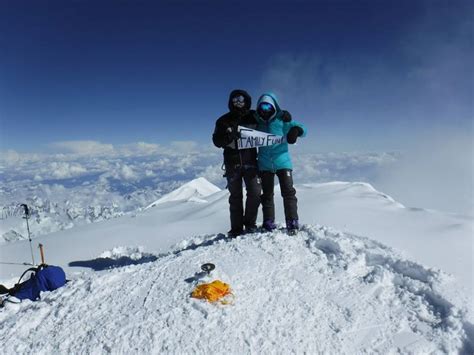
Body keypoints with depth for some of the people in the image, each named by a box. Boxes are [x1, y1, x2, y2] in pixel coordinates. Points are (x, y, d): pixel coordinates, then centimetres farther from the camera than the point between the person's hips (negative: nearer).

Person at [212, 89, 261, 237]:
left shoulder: (253, 117, 4)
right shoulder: (223, 121, 3)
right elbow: (217, 141, -4)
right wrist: (229, 136, -23)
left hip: (250, 161, 0)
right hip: (232, 163, 0)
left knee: (255, 193, -2)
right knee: (235, 196, 5)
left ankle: (250, 223, 16)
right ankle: (236, 228, 12)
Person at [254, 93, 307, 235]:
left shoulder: (281, 120, 1)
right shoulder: (257, 122, 8)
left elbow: (302, 129, -3)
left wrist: (296, 130, -26)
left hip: (282, 161, -2)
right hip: (264, 164, 3)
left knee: (288, 191, -7)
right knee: (267, 194, 7)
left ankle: (292, 222, -1)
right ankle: (268, 222, 16)